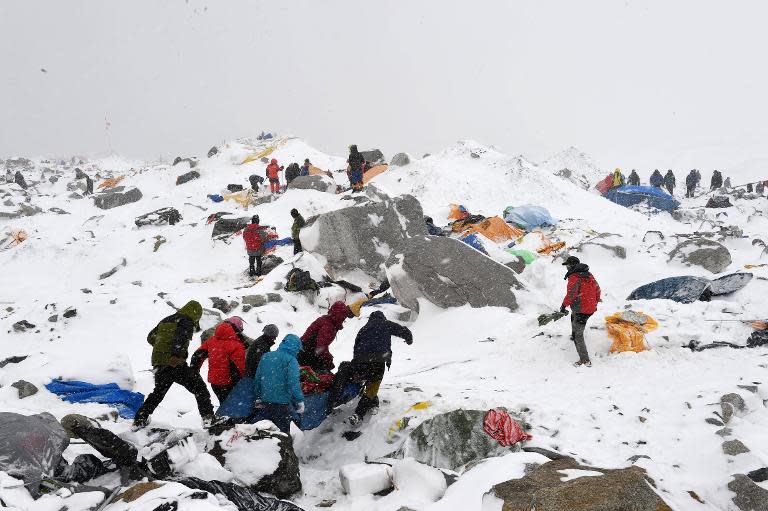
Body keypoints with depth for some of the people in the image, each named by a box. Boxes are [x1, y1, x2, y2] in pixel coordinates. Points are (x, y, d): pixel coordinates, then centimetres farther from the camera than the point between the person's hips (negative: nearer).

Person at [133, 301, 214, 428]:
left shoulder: (165, 321, 20)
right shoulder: (187, 322, -4)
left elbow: (150, 337, 24)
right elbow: (180, 338, -23)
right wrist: (175, 354, -36)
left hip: (158, 362, 7)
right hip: (175, 364, -7)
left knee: (158, 392, 25)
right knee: (199, 388, 1)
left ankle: (139, 420, 27)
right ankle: (208, 416, -8)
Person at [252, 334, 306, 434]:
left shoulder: (265, 356, 8)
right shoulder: (291, 360, -12)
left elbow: (257, 379, 13)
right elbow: (294, 384, -18)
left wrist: (258, 398, 21)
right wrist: (300, 401, -11)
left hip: (264, 403, 6)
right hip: (282, 404, -6)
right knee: (284, 433, 3)